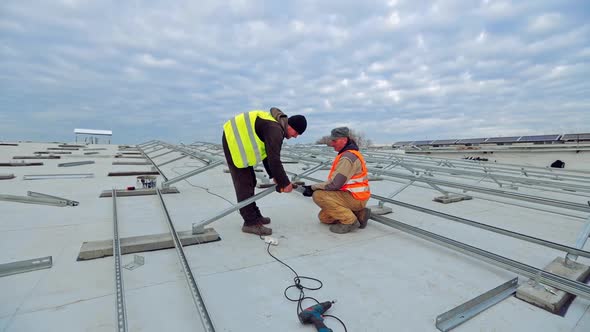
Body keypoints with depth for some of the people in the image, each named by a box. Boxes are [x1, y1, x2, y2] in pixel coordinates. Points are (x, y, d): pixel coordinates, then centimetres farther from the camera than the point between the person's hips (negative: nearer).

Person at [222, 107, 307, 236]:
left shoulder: (275, 126, 10)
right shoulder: (275, 130, -23)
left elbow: (268, 155, 13)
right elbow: (274, 160, -26)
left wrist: (274, 176, 8)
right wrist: (285, 183, -17)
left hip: (236, 140, 11)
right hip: (234, 141, -11)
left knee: (250, 182, 13)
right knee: (244, 184, -9)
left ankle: (254, 216, 23)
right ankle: (251, 223, -3)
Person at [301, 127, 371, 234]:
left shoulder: (348, 157, -22)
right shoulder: (347, 154, 13)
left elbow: (334, 184, -26)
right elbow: (337, 181, 14)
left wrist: (313, 188, -15)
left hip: (355, 198, -10)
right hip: (354, 196, 10)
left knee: (318, 195, -21)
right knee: (324, 217, 13)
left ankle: (350, 221, -14)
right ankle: (359, 214, 11)